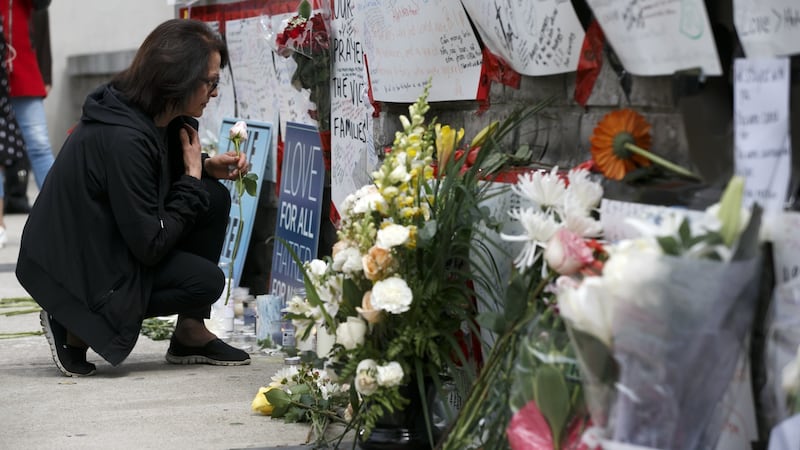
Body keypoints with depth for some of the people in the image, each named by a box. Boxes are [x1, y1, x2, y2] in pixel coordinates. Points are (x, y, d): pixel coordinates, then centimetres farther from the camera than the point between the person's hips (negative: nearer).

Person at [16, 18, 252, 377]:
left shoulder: (154, 117, -1)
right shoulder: (122, 138, -30)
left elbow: (158, 177, 20)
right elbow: (150, 246, -27)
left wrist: (208, 166, 0)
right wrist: (192, 177, -15)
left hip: (106, 244, 9)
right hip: (76, 272, -9)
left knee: (215, 199, -1)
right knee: (206, 281, -16)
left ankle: (190, 335, 6)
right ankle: (76, 326, -6)